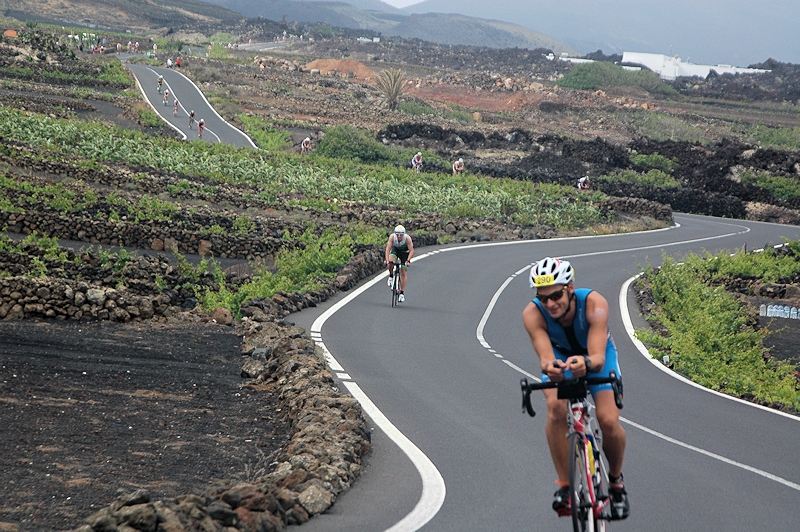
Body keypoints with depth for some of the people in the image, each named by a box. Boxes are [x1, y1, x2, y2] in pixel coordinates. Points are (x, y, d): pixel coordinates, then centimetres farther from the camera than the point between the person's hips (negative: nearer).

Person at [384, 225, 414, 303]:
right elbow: (388, 248, -32)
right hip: (395, 250, 1)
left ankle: (402, 293, 1)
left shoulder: (407, 238, -34)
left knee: (404, 273, -5)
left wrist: (408, 261, -43)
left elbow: (411, 251, -31)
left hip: (404, 252, -1)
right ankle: (391, 276, -2)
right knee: (390, 263, -31)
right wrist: (387, 260, -42)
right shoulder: (392, 237, -31)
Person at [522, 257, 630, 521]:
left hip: (596, 354, -1)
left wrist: (586, 362, -69)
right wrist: (549, 367, -68)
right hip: (560, 355, 1)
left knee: (609, 421, -19)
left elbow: (598, 358, -46)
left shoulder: (594, 304, -37)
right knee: (556, 408, -30)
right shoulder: (533, 314, -32)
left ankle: (616, 479, 11)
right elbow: (545, 356, -44)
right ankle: (564, 485, -18)